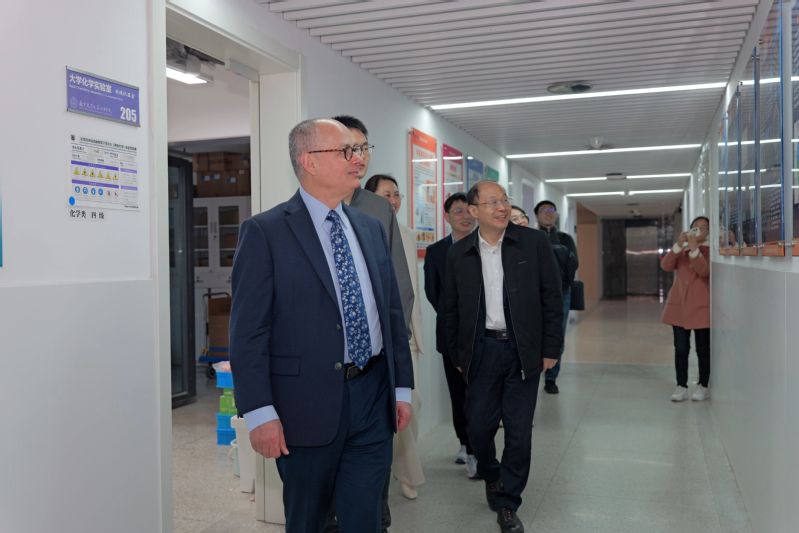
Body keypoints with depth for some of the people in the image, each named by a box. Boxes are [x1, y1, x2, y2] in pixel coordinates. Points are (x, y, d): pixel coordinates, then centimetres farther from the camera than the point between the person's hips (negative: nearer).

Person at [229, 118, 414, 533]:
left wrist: (402, 387, 11)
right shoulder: (265, 231, -7)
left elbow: (392, 311, 13)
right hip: (308, 403, -4)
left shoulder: (371, 228, 11)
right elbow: (247, 331, -11)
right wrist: (259, 413, -15)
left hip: (373, 397, 5)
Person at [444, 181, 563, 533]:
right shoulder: (459, 253, 1)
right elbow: (451, 309, 7)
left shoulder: (534, 242, -3)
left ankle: (507, 504, 22)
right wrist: (457, 356, 8)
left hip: (523, 350, -1)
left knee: (519, 432, 4)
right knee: (478, 426, 5)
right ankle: (490, 474, 37)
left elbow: (552, 298, -1)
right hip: (481, 350, 1)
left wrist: (551, 349, -2)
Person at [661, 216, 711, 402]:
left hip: (701, 306, -3)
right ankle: (681, 386, 8)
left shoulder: (709, 250, 1)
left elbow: (704, 270, -18)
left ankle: (703, 386, 15)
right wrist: (679, 245, -17)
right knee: (680, 348, 3)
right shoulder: (680, 250, 13)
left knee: (703, 349, 4)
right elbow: (665, 266, -6)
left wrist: (694, 248, -27)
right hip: (679, 305, 3)